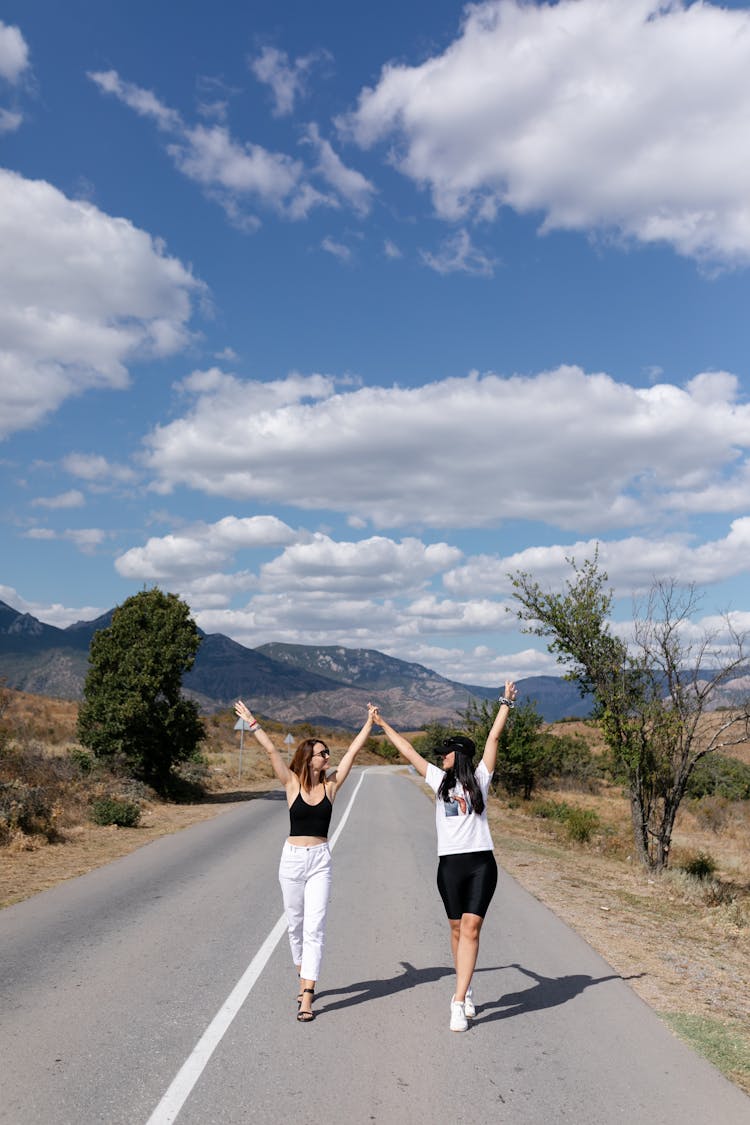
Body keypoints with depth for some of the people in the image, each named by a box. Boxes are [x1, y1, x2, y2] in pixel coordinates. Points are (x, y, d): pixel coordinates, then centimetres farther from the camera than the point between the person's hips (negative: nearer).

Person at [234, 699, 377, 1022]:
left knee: (314, 927, -6)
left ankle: (307, 996, -6)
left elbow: (353, 751, 2)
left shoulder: (330, 785, 1)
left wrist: (370, 722, 3)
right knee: (295, 925, 13)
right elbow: (271, 751, -8)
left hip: (320, 861, 0)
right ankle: (304, 978, 35)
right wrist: (252, 723, -12)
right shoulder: (292, 783, -3)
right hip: (292, 859, 0)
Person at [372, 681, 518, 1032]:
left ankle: (458, 1003, -10)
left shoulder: (480, 779, 7)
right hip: (450, 865, 3)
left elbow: (493, 737, 5)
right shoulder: (439, 780, 12)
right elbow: (408, 750, 18)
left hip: (481, 863, -2)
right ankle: (467, 992, 26)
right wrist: (383, 724, 23)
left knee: (470, 929, -9)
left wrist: (506, 702, 5)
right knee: (457, 930, 9)